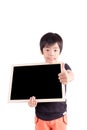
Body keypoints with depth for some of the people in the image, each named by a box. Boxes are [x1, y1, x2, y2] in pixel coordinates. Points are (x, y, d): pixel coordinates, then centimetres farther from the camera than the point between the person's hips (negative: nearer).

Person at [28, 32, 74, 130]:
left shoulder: (64, 67, -10)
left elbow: (71, 76, -32)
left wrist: (67, 77, -56)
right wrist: (31, 101, -25)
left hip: (59, 116, -1)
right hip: (41, 117, 1)